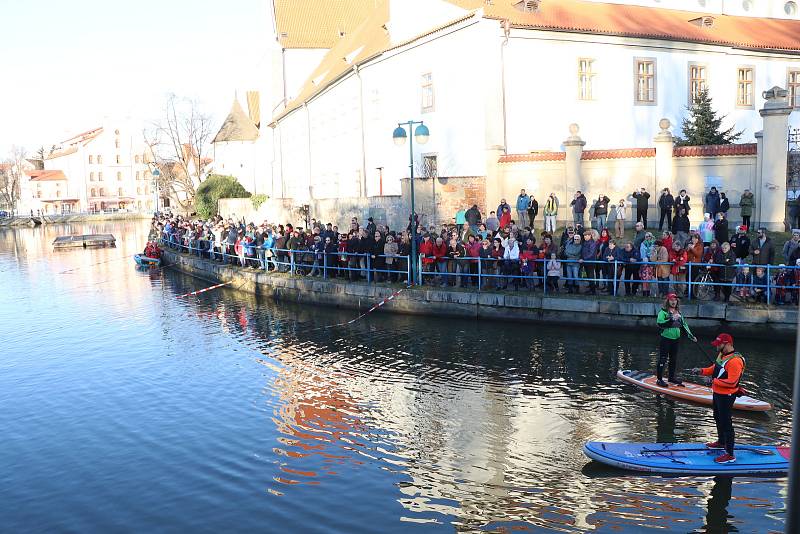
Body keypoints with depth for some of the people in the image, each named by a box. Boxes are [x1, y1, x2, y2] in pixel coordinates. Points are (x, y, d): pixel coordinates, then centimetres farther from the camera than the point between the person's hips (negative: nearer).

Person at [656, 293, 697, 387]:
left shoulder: (678, 313, 14)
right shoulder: (663, 312, -8)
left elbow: (684, 325, 20)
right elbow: (659, 323, -22)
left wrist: (691, 335, 14)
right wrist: (671, 320, -29)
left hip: (676, 339, 7)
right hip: (666, 339, -7)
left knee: (674, 359, 15)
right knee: (663, 359, -4)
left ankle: (671, 377, 29)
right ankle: (659, 379, 2)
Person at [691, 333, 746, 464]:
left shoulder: (735, 361, -27)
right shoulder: (722, 354, 5)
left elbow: (732, 382, -29)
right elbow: (714, 368, 17)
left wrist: (714, 381, -23)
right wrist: (702, 371, 2)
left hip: (726, 396, -10)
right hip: (717, 393, 10)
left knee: (726, 423, -5)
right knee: (718, 419, 26)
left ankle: (730, 454, 2)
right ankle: (721, 442, 46)